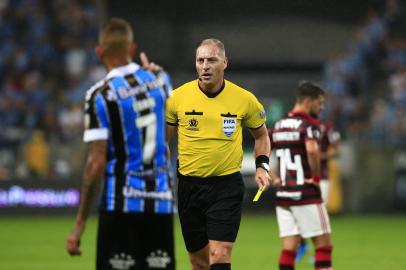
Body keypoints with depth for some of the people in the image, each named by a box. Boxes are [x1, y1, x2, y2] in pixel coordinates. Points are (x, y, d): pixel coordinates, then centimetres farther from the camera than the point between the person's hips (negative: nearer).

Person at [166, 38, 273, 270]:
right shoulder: (178, 97, -3)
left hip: (227, 186, -2)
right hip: (189, 186, 2)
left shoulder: (244, 99, -4)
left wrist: (262, 166, -1)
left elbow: (261, 134, 14)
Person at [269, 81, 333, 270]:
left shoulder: (279, 124, 13)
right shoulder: (308, 124, -11)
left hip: (283, 193, 7)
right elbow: (312, 150, -30)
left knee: (289, 246, 5)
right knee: (323, 243, 1)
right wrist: (316, 177, -17)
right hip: (306, 194, -7)